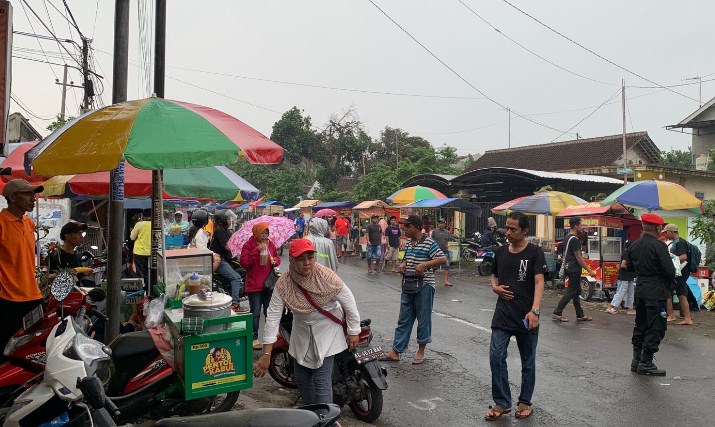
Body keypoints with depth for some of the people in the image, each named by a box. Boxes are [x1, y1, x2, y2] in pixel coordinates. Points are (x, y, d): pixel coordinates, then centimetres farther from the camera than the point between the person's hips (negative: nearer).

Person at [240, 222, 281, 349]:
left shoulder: (270, 244, 7)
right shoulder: (248, 245, -8)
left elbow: (277, 258, 17)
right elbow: (243, 262, -19)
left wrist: (275, 261, -7)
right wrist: (257, 250, -26)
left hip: (268, 284, 5)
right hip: (254, 285, -5)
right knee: (255, 313, 0)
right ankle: (254, 338, 10)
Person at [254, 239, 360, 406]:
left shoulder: (327, 278, -26)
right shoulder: (283, 284, -21)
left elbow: (349, 303, -14)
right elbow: (273, 317, -21)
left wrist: (353, 332, -8)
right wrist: (266, 354, -23)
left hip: (327, 333, -4)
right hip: (302, 334, 4)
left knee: (322, 381, -8)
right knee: (302, 378, 18)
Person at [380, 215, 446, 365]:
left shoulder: (429, 243, -12)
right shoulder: (408, 243, 10)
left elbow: (442, 259, -17)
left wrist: (424, 265, -25)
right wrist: (403, 264, 3)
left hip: (424, 286, -7)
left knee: (423, 320, 6)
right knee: (403, 320, 10)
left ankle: (421, 352, 20)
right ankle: (396, 352, 15)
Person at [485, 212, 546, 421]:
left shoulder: (534, 252, -7)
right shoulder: (500, 252, 7)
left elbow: (539, 282, -15)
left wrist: (534, 310, -27)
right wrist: (495, 287, -3)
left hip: (526, 316, -3)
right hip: (502, 315, 4)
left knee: (528, 361, 11)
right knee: (496, 357, -2)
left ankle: (525, 402, 27)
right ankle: (502, 403, 11)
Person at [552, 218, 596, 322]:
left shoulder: (567, 238, 13)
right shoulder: (574, 239, -17)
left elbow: (564, 255, 19)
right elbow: (578, 257, -19)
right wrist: (589, 270, -16)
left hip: (569, 268, 10)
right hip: (575, 269, -10)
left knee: (577, 292, 13)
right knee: (571, 292, -5)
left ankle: (580, 315, 18)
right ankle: (557, 313, -3)